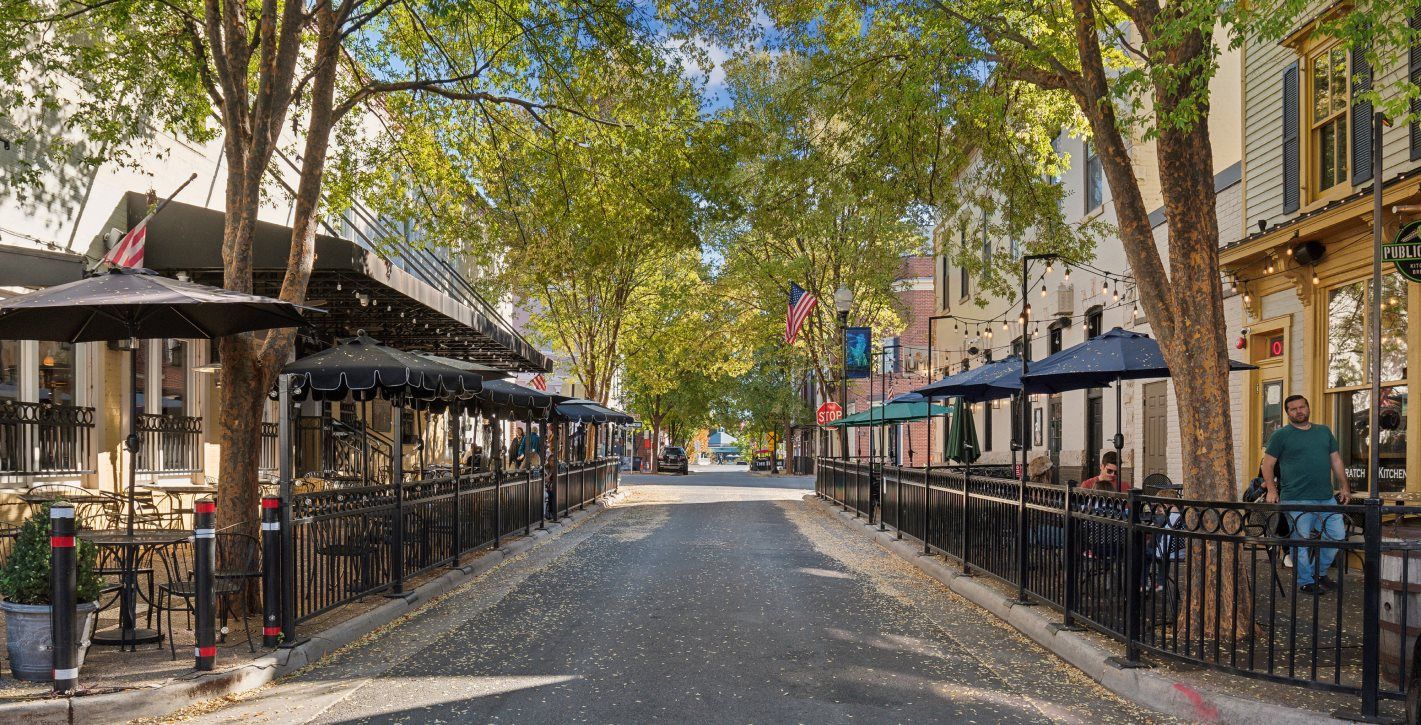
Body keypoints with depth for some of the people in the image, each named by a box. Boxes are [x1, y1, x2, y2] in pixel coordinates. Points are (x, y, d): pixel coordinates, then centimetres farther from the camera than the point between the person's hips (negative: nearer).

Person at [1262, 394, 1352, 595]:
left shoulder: (1324, 431, 16)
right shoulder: (1281, 435, 1)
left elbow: (1336, 460, 20)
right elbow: (1268, 464, 1)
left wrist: (1345, 487, 15)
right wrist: (1271, 489, -8)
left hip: (1327, 498, 5)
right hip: (1296, 499, -5)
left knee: (1337, 535, 6)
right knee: (1301, 542, -3)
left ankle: (1319, 573, 25)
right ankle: (1306, 582, 10)